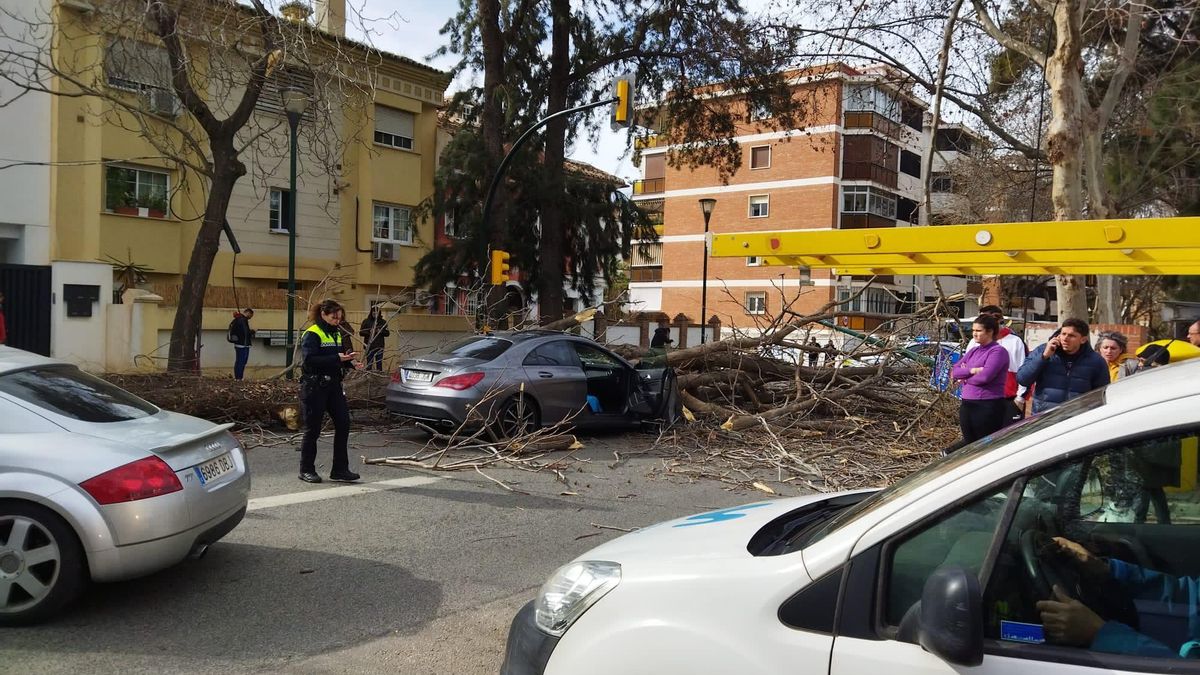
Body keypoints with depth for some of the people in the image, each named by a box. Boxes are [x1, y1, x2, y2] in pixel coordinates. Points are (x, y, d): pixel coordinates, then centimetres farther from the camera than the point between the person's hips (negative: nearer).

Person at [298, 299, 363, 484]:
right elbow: (309, 360, -22)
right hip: (314, 387, -7)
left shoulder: (337, 334, 15)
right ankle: (306, 470, 15)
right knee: (312, 429, 2)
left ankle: (340, 469, 9)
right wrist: (338, 358, -27)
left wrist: (351, 363, 2)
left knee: (343, 424, 2)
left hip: (333, 385, 8)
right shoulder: (312, 334, -10)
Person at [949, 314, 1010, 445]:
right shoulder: (973, 352, 15)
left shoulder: (998, 351, -8)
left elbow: (985, 376, -20)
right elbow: (954, 372, 7)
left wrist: (965, 378, -3)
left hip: (989, 407, -7)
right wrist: (971, 370, -12)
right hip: (967, 405, 7)